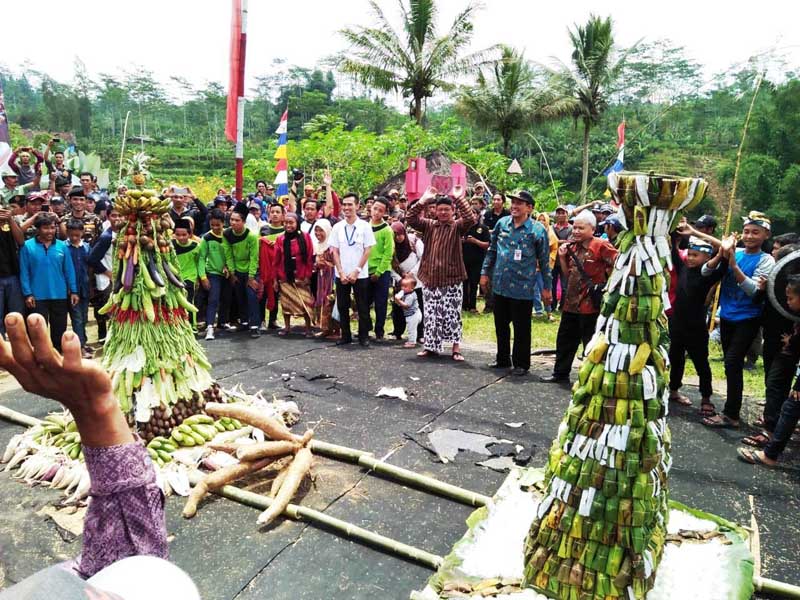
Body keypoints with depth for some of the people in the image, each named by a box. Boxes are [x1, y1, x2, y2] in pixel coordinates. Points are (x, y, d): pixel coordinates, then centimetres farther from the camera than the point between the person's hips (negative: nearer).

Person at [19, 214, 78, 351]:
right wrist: (27, 294, -9)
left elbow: (69, 270, 4)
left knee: (59, 330, 13)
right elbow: (24, 272, -4)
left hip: (60, 296, 3)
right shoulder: (27, 246, -5)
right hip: (38, 297, -2)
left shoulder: (62, 246, 1)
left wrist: (73, 291, 1)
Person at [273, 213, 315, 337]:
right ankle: (287, 327, 23)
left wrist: (307, 275, -8)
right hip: (285, 277, 3)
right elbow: (276, 260, 4)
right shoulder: (280, 239, 3)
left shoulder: (305, 237, -5)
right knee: (286, 302, 10)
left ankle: (308, 328, 5)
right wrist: (275, 279, 3)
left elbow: (310, 258, -4)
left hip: (301, 277, -3)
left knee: (305, 303, -6)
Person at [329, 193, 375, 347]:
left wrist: (356, 271, -11)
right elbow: (335, 251, 3)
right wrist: (341, 272, -6)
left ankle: (364, 336, 15)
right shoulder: (337, 227, 4)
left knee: (362, 307, 3)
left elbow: (367, 251, -5)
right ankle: (346, 336, 19)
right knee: (342, 306, 8)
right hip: (341, 275, 3)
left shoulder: (365, 226, -3)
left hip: (360, 275, -2)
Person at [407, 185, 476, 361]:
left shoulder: (457, 226, 1)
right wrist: (424, 200, -10)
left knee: (452, 314, 0)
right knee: (431, 314, 9)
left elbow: (471, 219, -18)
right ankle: (431, 347, 20)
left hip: (452, 280, -3)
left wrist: (459, 198, -19)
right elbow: (411, 218, -3)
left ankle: (456, 348, 8)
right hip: (430, 279, 3)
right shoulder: (429, 225, 9)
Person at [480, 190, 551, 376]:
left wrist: (546, 287, -2)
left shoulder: (537, 230, -7)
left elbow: (544, 261, -3)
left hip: (523, 288, -4)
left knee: (521, 328, 5)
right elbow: (492, 250, 14)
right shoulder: (502, 223, 5)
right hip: (500, 284, 5)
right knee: (501, 325, 15)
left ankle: (521, 363, 19)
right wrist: (485, 272, 12)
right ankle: (503, 359, 31)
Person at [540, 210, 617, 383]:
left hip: (590, 304, -8)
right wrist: (562, 257, 1)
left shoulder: (601, 245, -12)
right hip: (571, 302, 8)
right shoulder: (573, 247, 11)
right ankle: (560, 373, 32)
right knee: (564, 340, 17)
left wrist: (607, 283, -16)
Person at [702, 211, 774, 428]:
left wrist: (733, 265, -25)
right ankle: (732, 408, 27)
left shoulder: (766, 260, -8)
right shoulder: (734, 253, 3)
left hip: (747, 319, -5)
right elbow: (706, 272, -2)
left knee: (733, 363, -10)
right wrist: (721, 255, -18)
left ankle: (731, 414, -2)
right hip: (727, 316, 5)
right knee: (731, 365, 14)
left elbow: (754, 290, -19)